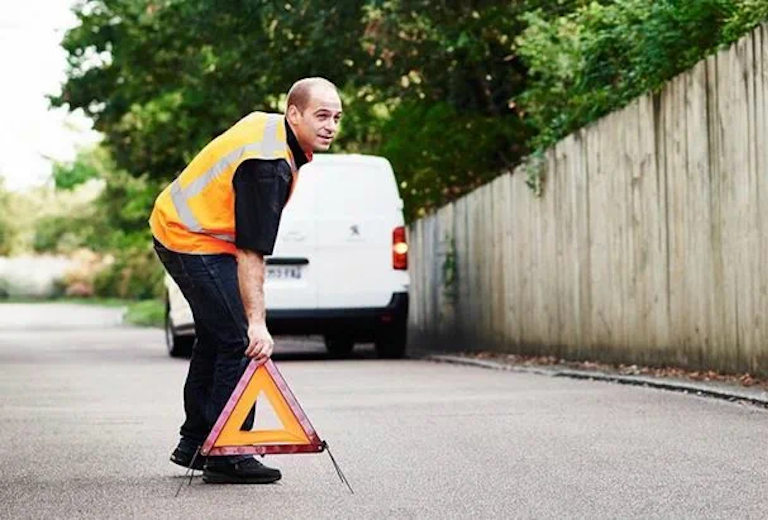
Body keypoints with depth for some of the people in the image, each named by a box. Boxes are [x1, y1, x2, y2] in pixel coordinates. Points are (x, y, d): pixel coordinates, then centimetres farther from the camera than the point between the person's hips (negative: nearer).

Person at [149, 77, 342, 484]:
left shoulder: (266, 124, 2)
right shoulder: (269, 167, -28)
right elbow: (251, 252, -31)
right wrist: (256, 321, -33)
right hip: (195, 244, -11)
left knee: (215, 337, 19)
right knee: (240, 342, -11)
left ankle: (194, 443, 28)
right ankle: (225, 457, -6)